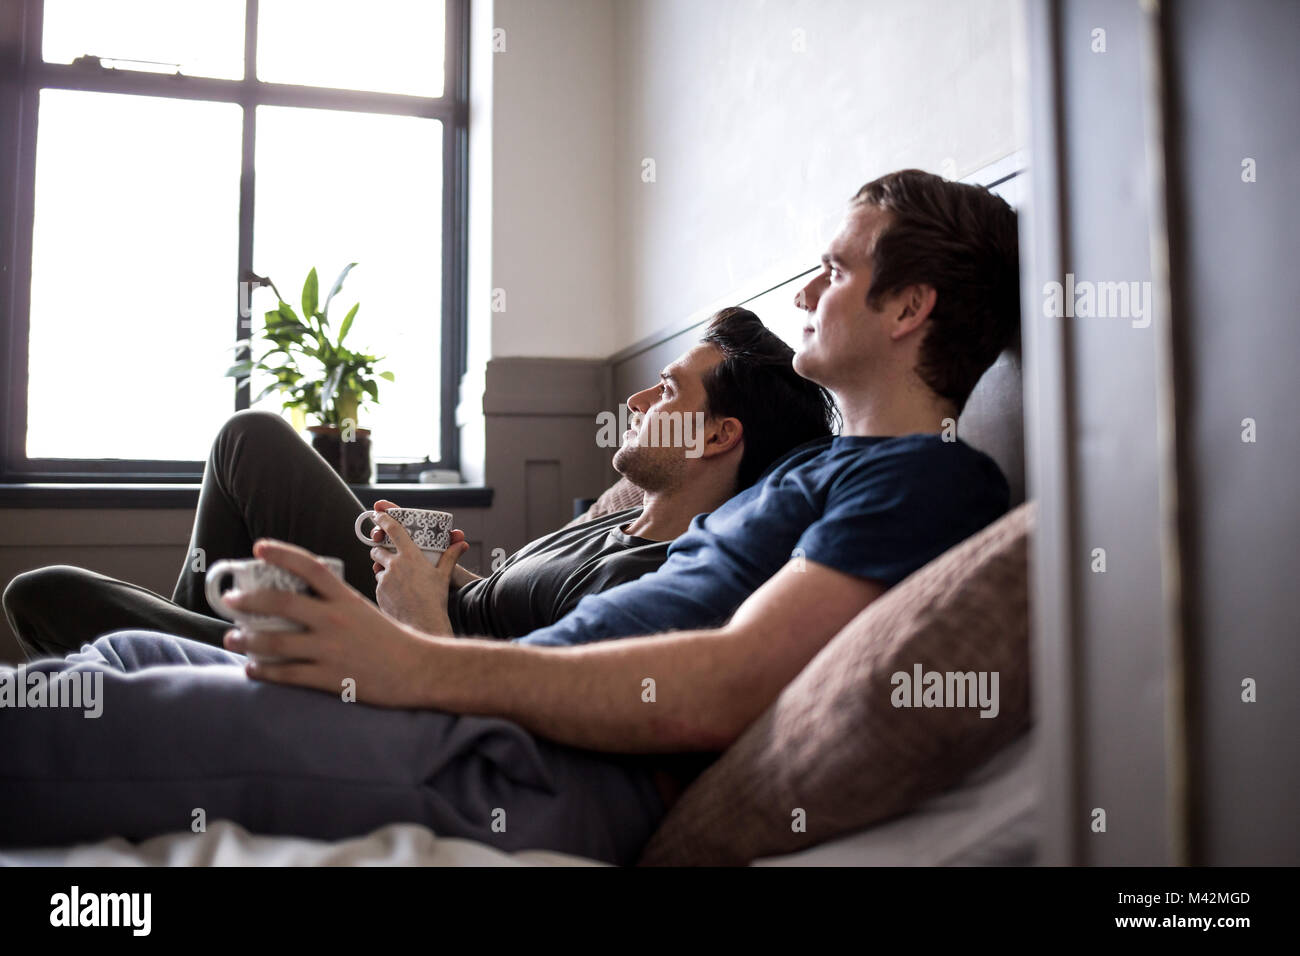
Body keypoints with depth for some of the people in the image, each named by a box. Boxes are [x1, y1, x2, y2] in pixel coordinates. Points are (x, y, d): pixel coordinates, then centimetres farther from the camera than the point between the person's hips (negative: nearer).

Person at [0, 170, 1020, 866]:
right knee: (131, 653, 7)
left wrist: (419, 668, -22)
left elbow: (727, 689, -20)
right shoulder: (823, 462, 27)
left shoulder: (932, 477, -5)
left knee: (113, 711, -18)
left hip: (594, 781, -9)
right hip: (535, 720, 9)